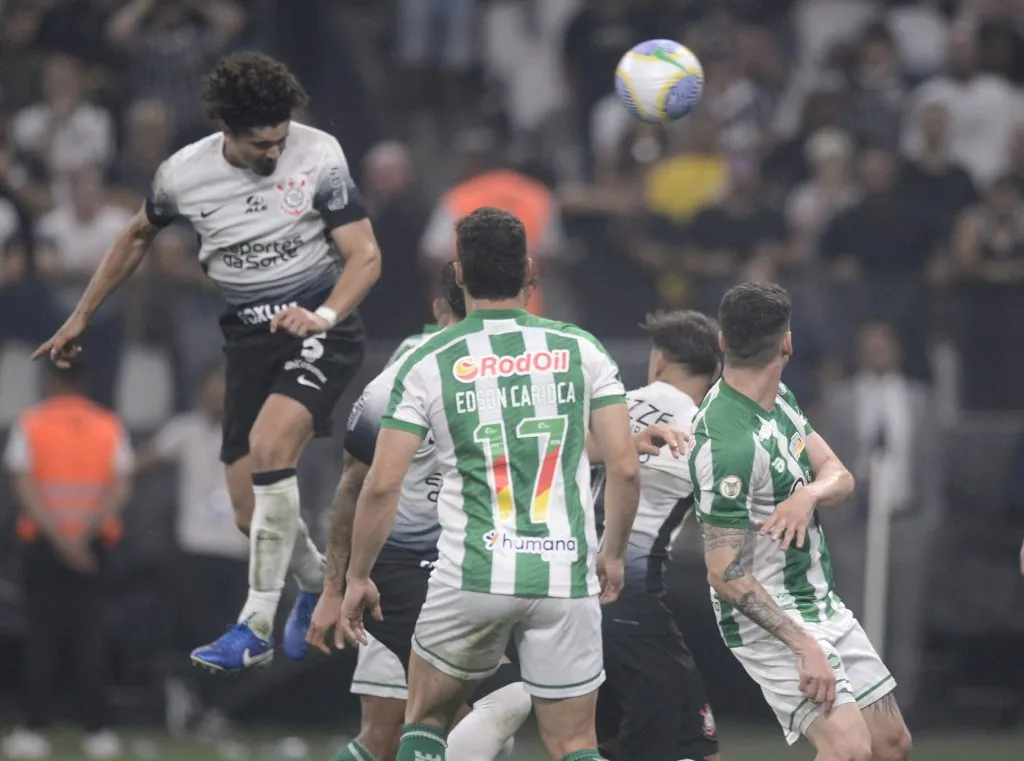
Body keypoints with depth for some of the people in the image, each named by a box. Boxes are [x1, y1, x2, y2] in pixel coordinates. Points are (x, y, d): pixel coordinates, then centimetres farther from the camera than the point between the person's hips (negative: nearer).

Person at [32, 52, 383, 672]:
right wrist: (82, 317, 21)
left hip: (320, 329, -4)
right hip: (249, 340, 4)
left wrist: (323, 316, -31)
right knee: (253, 513, 0)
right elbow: (138, 236, 16)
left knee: (268, 445, -29)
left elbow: (365, 255, -13)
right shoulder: (183, 174, -5)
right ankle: (316, 581, 35)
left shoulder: (319, 155, -13)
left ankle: (257, 628, -24)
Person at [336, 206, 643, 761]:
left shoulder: (429, 363, 0)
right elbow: (625, 467, 0)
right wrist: (613, 554, 15)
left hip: (471, 575, -1)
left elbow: (382, 485, -3)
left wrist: (356, 578, 8)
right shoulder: (580, 351, 4)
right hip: (565, 577, 1)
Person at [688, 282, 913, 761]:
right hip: (766, 618, -9)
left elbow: (840, 477, 4)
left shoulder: (779, 399, 3)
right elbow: (726, 574, -27)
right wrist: (803, 646, -28)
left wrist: (809, 494, -21)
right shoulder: (731, 444, -27)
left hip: (821, 607, 9)